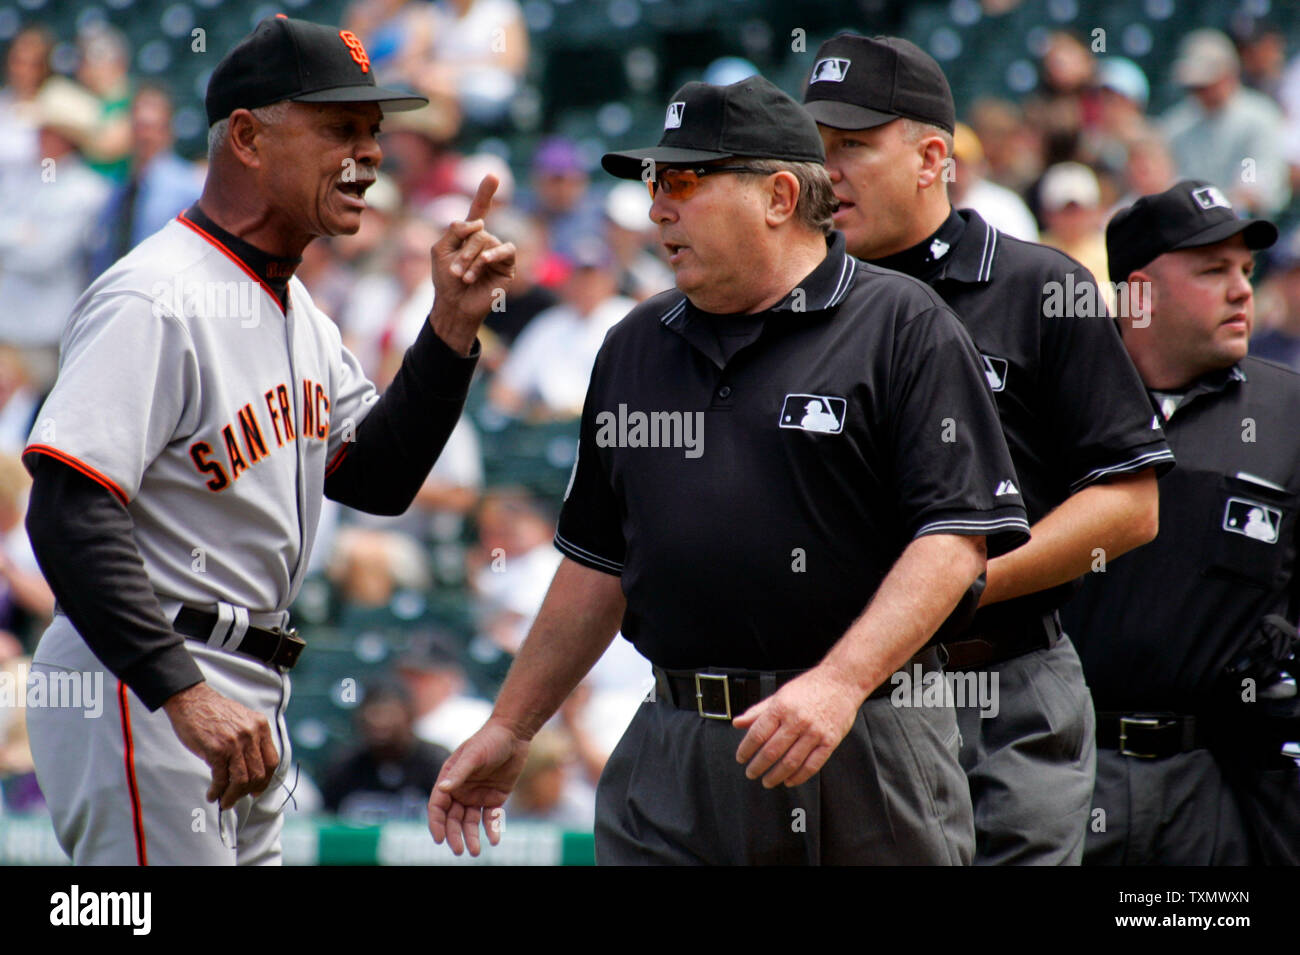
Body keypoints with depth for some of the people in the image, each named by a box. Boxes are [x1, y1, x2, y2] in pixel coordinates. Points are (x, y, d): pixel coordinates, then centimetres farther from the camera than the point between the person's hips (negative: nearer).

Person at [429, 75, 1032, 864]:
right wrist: (511, 729, 19)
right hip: (673, 755, 5)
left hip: (867, 747, -5)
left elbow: (956, 536, -11)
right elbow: (599, 561, 22)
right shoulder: (637, 347, 17)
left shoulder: (904, 327, -3)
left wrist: (842, 681, -23)